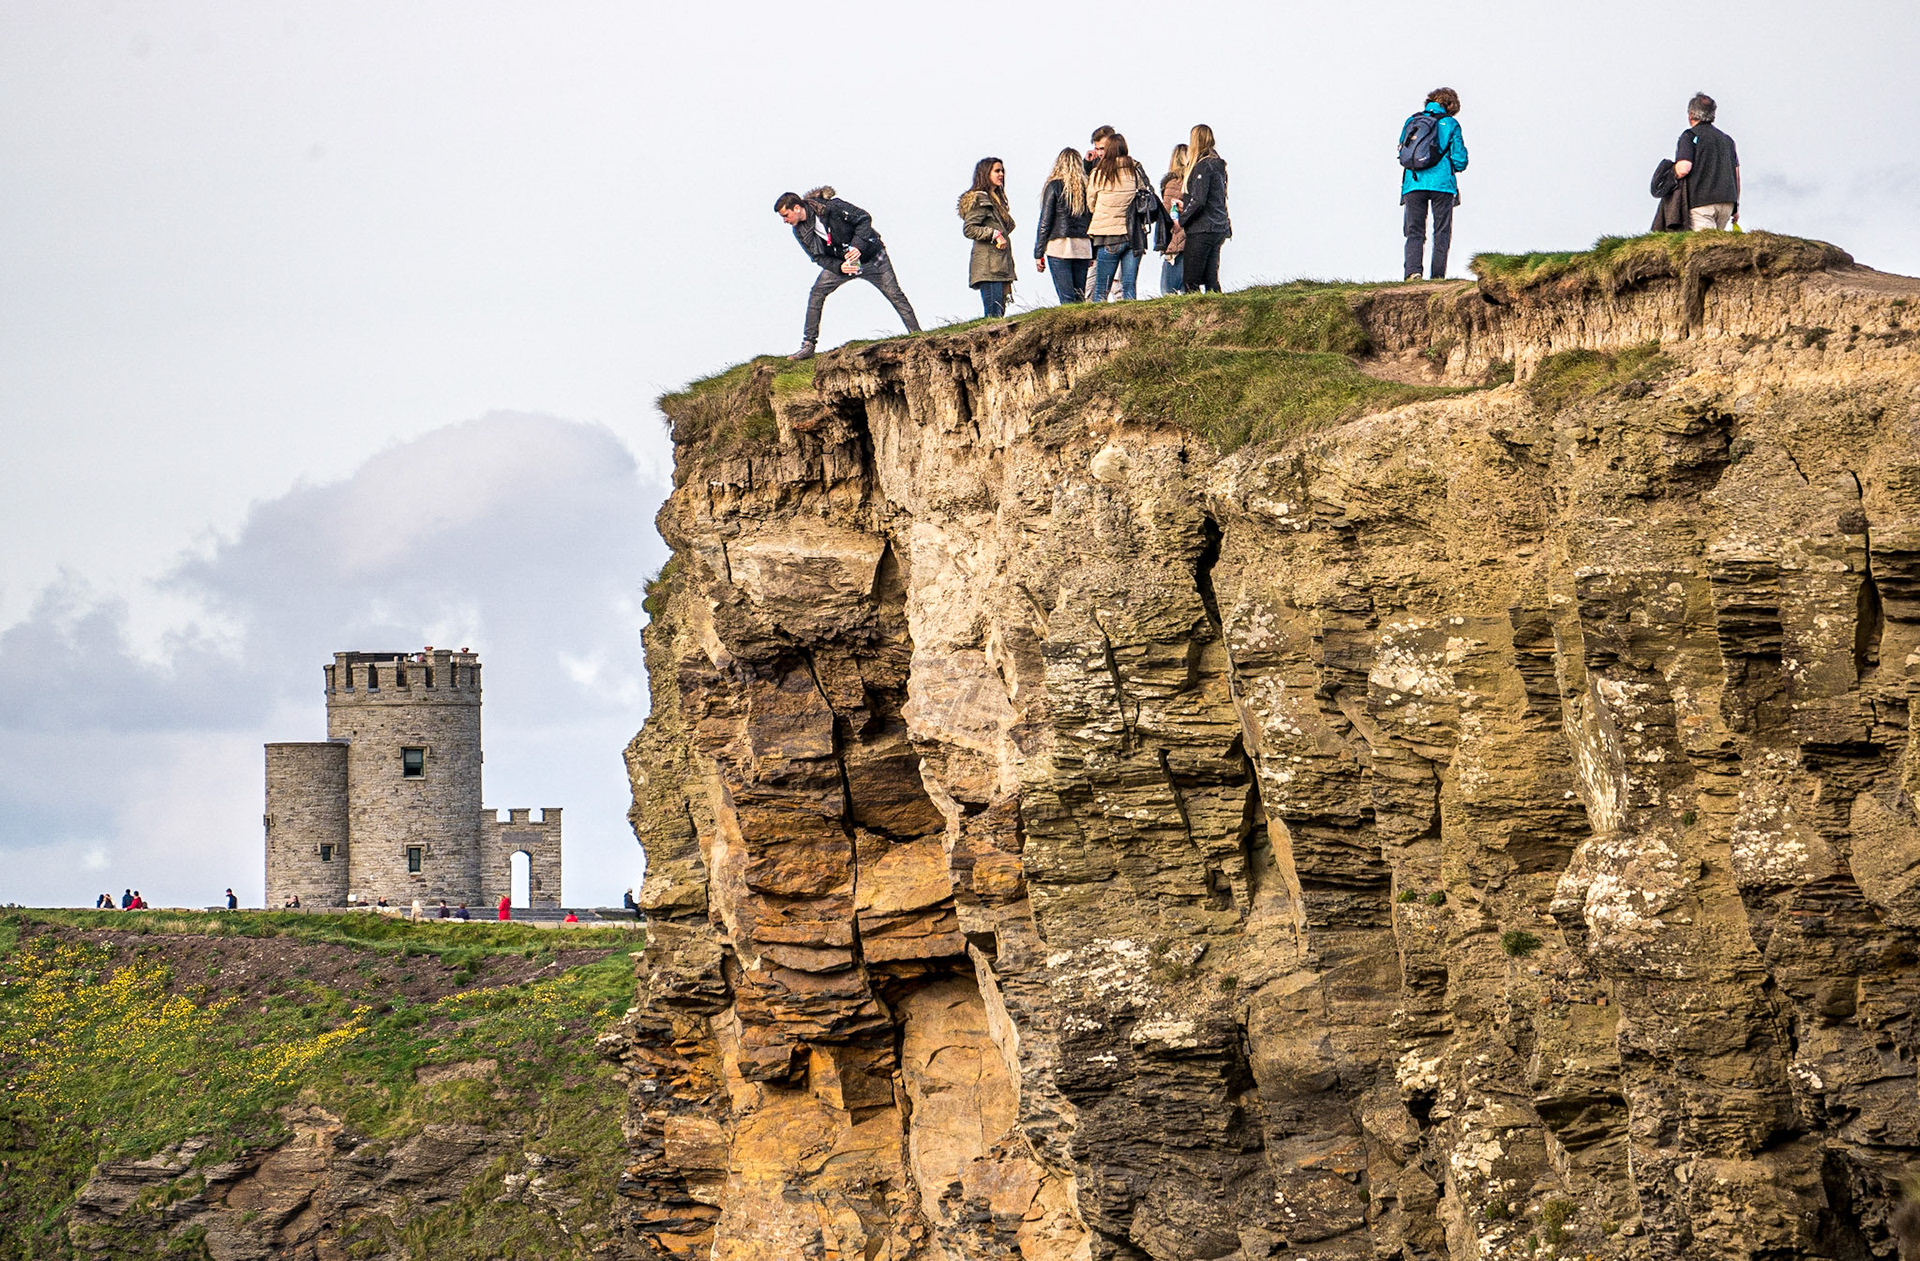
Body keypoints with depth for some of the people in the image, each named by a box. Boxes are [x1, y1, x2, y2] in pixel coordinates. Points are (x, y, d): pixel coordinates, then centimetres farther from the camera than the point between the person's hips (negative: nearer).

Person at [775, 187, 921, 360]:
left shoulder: (831, 207, -26)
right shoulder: (800, 231, -9)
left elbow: (864, 218, -19)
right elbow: (819, 257, -8)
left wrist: (858, 246, -31)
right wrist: (839, 267, -27)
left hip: (871, 257, -4)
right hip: (839, 262, 4)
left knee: (894, 295, -5)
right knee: (817, 293, -12)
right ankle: (808, 345, -8)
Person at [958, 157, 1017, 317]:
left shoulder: (997, 199, 22)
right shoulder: (979, 200, -6)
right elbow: (969, 229, -14)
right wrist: (995, 234, -19)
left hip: (1000, 265, 9)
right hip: (988, 267, -9)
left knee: (999, 314, 4)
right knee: (993, 316, -14)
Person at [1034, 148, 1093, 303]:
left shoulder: (1054, 187, -4)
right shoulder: (1087, 187, 6)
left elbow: (1045, 222, -4)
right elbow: (1093, 221, 10)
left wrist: (1038, 254, 0)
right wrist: (1093, 254, 18)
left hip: (1059, 246, -4)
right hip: (1083, 247, 4)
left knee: (1067, 298, -7)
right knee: (1080, 298, 9)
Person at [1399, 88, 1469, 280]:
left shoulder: (1411, 121, 10)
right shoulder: (1450, 124, 0)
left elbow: (1402, 155, 16)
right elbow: (1460, 160, -1)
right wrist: (1456, 167, 21)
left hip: (1413, 184, 2)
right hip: (1442, 184, -2)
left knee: (1414, 231, 4)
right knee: (1442, 232, 7)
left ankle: (1412, 270, -16)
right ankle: (1438, 275, 1)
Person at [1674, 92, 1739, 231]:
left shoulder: (1690, 136, 0)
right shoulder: (1727, 139, 19)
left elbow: (1683, 169, -13)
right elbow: (1736, 174, 17)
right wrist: (1736, 207, 21)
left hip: (1701, 201, -6)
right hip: (1727, 201, 6)